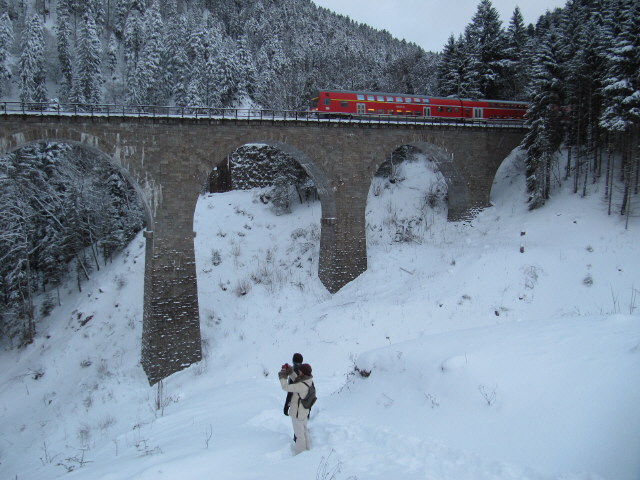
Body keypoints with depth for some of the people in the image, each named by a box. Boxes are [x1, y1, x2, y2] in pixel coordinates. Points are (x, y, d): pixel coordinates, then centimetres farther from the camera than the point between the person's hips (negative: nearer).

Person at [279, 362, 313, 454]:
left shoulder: (302, 386, -34)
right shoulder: (308, 381, -8)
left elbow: (286, 387, -30)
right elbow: (296, 380, 8)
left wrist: (282, 377, -16)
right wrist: (290, 371, -3)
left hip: (297, 414, -8)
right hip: (304, 412, 8)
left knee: (299, 434, 9)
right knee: (304, 431, 26)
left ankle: (300, 453, 25)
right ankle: (307, 448, 43)